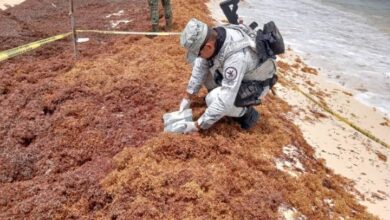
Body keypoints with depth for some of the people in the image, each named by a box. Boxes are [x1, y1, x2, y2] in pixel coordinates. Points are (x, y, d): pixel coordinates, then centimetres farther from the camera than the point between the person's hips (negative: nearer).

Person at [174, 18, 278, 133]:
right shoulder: (213, 37, -19)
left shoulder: (236, 57, -41)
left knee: (212, 99, -30)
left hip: (256, 84, -7)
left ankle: (247, 114, -3)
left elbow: (225, 101, -39)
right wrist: (188, 98, 0)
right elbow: (200, 67, -4)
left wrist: (197, 126, -31)